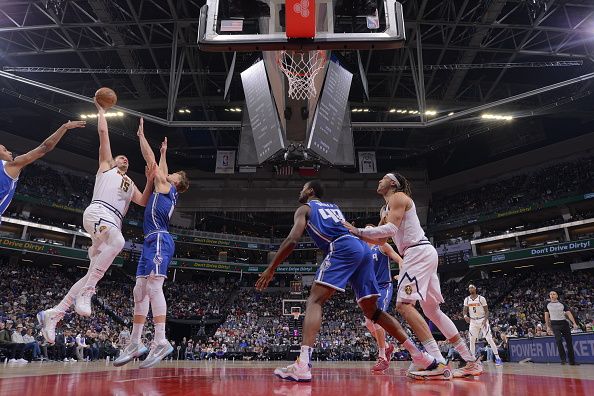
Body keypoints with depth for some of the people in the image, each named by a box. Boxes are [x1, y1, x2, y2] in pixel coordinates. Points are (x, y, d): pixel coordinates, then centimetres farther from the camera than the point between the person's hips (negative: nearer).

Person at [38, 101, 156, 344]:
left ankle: (52, 314, 6)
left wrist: (150, 181, 9)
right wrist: (101, 109, 25)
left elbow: (143, 202, 19)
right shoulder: (106, 166, 22)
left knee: (93, 274, -1)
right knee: (118, 241, -37)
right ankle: (85, 293, -32)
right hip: (97, 212, -6)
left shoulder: (130, 185, 36)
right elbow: (103, 132, 16)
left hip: (114, 222, 7)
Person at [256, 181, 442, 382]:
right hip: (363, 248, 7)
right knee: (372, 310, 15)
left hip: (343, 248, -7)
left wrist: (270, 269, 2)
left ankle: (303, 365, -26)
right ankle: (418, 354, 13)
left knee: (314, 300, -10)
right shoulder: (334, 206, 35)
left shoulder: (304, 209, 14)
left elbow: (292, 240, 0)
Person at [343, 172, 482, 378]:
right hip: (423, 254, 10)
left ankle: (437, 361, -20)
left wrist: (359, 231, -17)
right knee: (432, 310, 11)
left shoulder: (398, 197, -4)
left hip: (419, 252, -10)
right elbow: (381, 240, 25)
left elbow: (390, 230, -18)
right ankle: (471, 361, 15)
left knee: (404, 304, -17)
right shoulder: (386, 209, 25)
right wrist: (356, 233, 14)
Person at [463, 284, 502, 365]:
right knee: (472, 340, 3)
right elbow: (464, 310, 6)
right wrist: (465, 316, -17)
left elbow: (486, 311, -7)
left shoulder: (481, 298, -9)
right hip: (473, 321, 4)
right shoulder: (467, 300, 1)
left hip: (482, 320, -4)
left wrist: (485, 320, -20)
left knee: (489, 339, -10)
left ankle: (497, 358, -7)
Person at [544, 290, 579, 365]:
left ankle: (572, 361, 13)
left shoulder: (562, 304, 8)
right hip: (555, 324, -2)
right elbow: (546, 316, 11)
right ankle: (563, 359, -9)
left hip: (564, 323, 2)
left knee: (569, 342, 3)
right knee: (559, 340, -19)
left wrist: (574, 323, -9)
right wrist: (548, 326, 6)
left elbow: (569, 314, 3)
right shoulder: (547, 305, 7)